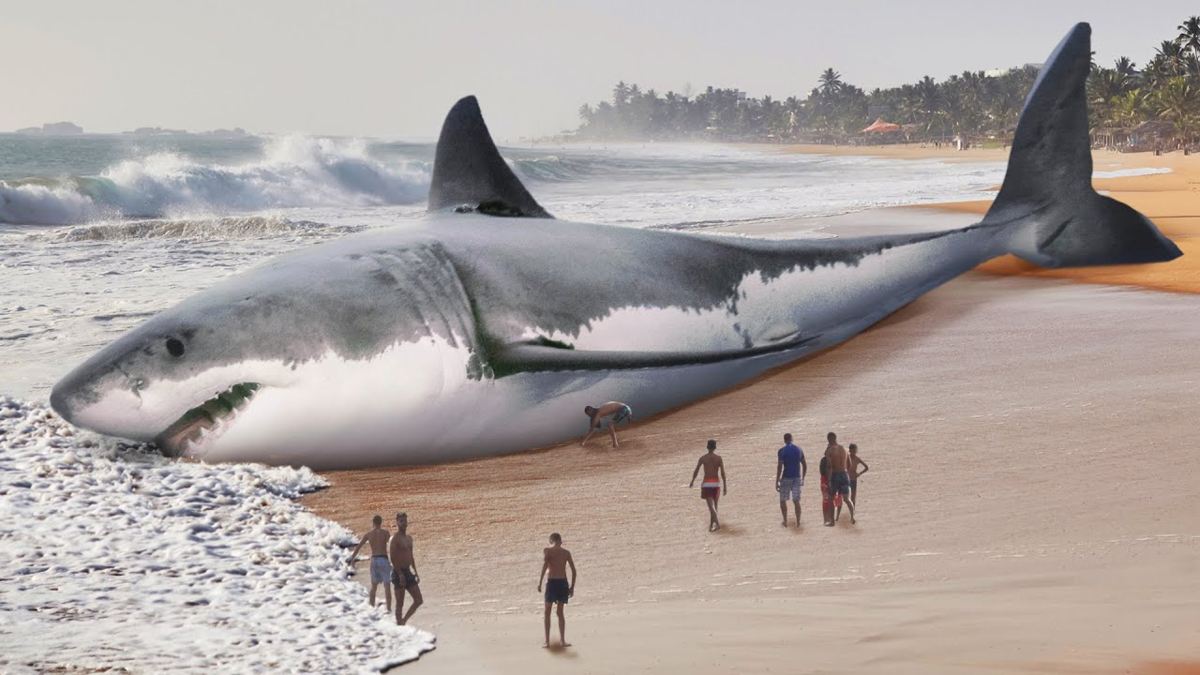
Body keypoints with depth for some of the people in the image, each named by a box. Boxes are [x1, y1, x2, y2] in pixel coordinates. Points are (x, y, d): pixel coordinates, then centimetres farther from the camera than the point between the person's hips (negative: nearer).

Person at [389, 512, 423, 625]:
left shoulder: (409, 538, 15)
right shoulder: (395, 539, -11)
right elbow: (393, 558, -17)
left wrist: (415, 573, 18)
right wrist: (400, 574, -22)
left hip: (408, 573, 8)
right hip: (399, 573, -8)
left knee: (419, 600, 5)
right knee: (400, 603, -2)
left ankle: (404, 620, 17)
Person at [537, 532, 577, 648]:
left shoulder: (547, 550, 1)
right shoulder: (566, 552, 10)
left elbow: (545, 565, -16)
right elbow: (574, 571, 7)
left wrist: (539, 582, -17)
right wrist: (572, 587, 15)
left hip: (552, 582, -3)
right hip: (563, 582, 3)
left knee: (547, 613, 6)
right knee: (560, 612, 16)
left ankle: (547, 642, 0)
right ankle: (563, 640, 14)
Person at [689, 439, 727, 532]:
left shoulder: (703, 458, -2)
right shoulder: (719, 458, -1)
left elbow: (696, 471, 3)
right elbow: (723, 473, -6)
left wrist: (692, 482, 19)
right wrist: (725, 486, -3)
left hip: (706, 484, -2)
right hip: (716, 483, 2)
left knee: (711, 506, -8)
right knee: (714, 505, 19)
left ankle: (717, 524, -26)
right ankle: (711, 524, 25)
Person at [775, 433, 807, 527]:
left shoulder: (782, 451, -9)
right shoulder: (799, 450, 6)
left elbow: (780, 466, -15)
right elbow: (805, 465, 11)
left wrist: (777, 482, -12)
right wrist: (802, 478, 21)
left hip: (786, 478, -4)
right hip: (797, 478, 4)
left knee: (783, 500, 10)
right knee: (796, 501, 7)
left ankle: (785, 521, 9)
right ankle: (798, 522, 3)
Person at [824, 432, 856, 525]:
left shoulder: (829, 450, -8)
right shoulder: (844, 449, 9)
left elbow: (829, 466, -17)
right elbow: (849, 466, 13)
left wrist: (829, 480, -17)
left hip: (834, 475, -4)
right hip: (844, 475, 4)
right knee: (847, 499, 4)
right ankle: (852, 517, -15)